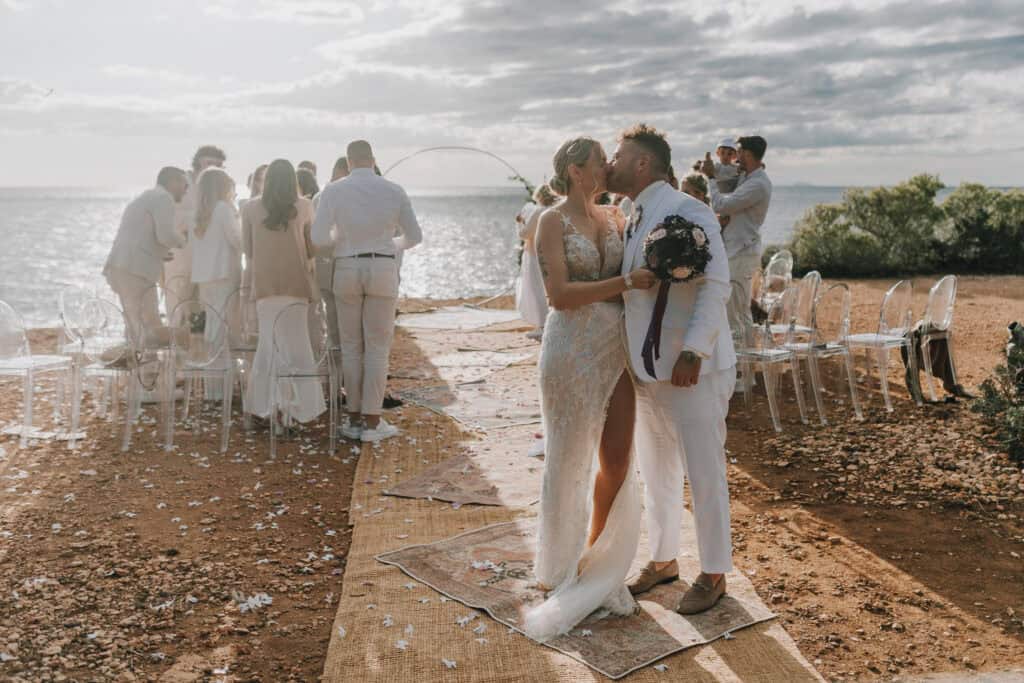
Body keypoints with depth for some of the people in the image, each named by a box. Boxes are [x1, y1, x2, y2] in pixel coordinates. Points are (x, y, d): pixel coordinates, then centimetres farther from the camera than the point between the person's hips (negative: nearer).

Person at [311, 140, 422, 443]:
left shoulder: (334, 190, -1)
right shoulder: (394, 191, 0)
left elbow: (318, 237, -5)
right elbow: (414, 236, 5)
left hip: (347, 268, 1)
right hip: (383, 268, -1)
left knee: (351, 346, 9)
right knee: (378, 347, 4)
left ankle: (354, 418, 14)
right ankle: (372, 422, 5)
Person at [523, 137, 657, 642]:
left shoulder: (611, 218, 12)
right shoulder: (553, 221, -7)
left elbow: (639, 271, 20)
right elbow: (560, 295, -17)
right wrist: (626, 282, -18)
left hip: (617, 349, 6)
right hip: (573, 349, -6)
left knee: (617, 461, 8)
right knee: (569, 462, 6)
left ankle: (599, 564, 28)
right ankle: (559, 574, 24)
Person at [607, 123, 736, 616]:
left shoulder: (687, 212, -12)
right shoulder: (633, 221, 13)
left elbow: (715, 285, -20)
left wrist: (693, 352, -27)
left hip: (690, 370, -8)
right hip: (646, 370, 8)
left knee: (704, 476, 3)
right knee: (656, 475, 18)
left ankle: (713, 574, 19)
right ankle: (663, 560, 35)